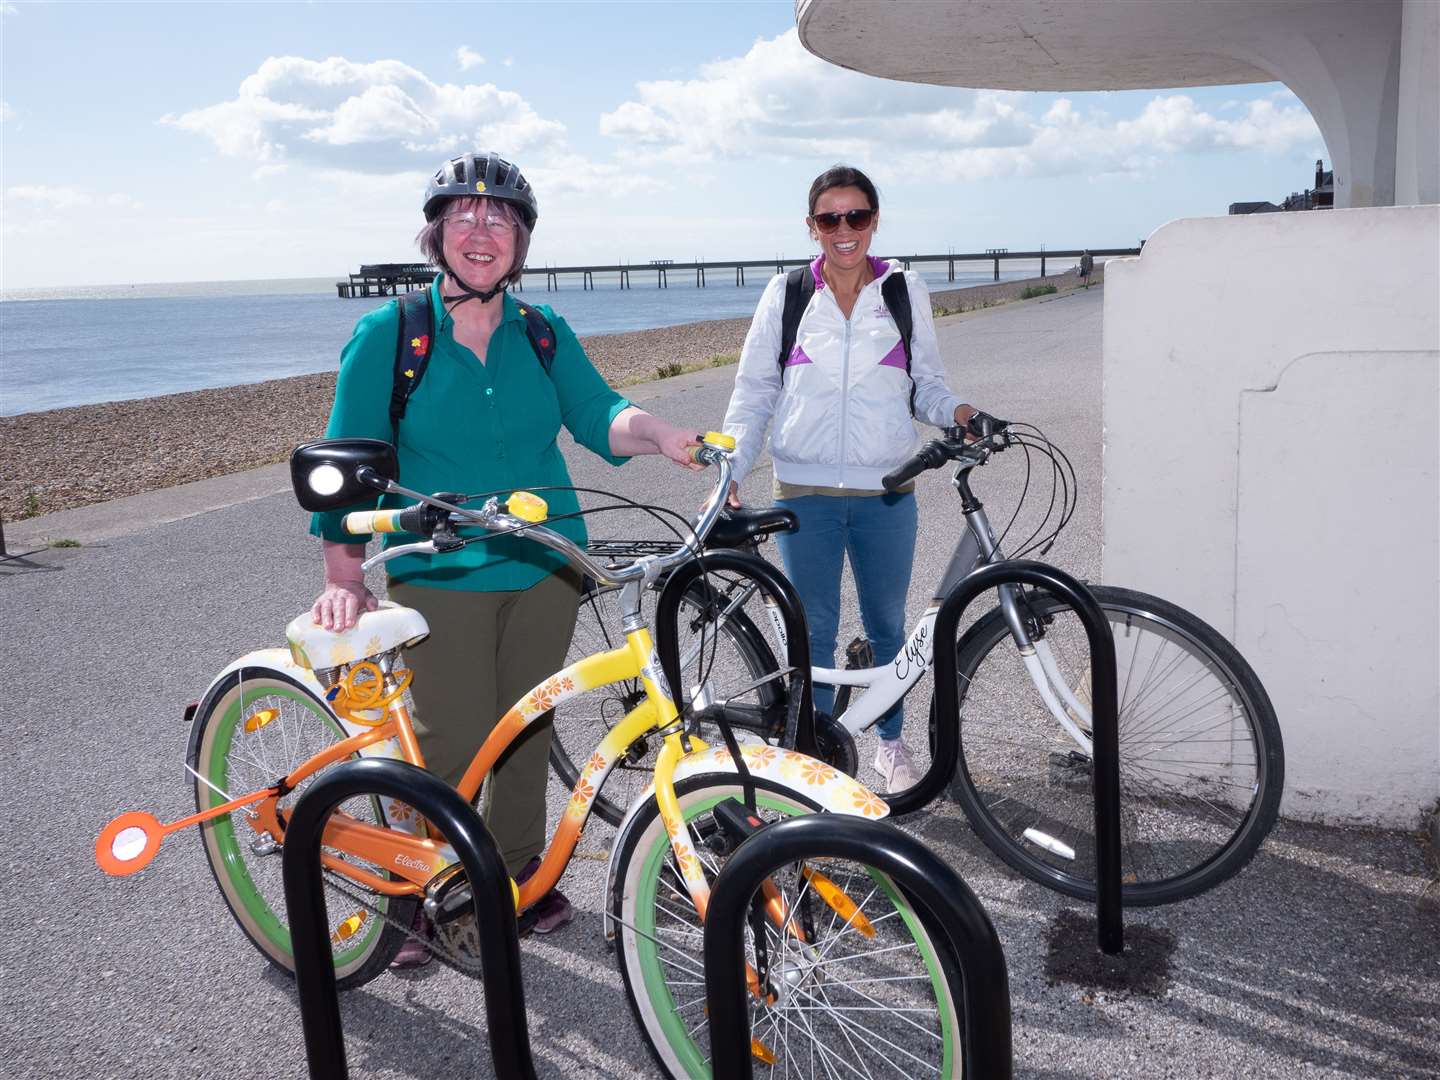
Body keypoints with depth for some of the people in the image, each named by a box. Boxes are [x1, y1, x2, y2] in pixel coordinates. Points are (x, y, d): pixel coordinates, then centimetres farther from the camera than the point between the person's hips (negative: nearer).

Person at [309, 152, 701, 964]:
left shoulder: (545, 333, 4)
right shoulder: (388, 334, -5)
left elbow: (597, 413, -9)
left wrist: (662, 435, -31)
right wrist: (344, 576, -12)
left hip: (546, 570, 4)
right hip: (441, 580, -3)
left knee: (528, 729, 14)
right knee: (450, 745, -3)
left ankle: (518, 870, 34)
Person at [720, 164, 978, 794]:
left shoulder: (907, 293, 4)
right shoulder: (786, 295, 2)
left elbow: (926, 383, 10)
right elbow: (754, 391, 4)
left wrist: (957, 411, -11)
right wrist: (731, 469, -6)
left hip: (886, 490, 1)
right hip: (805, 491, -1)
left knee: (886, 623, 13)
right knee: (812, 629, 6)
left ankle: (890, 741, 32)